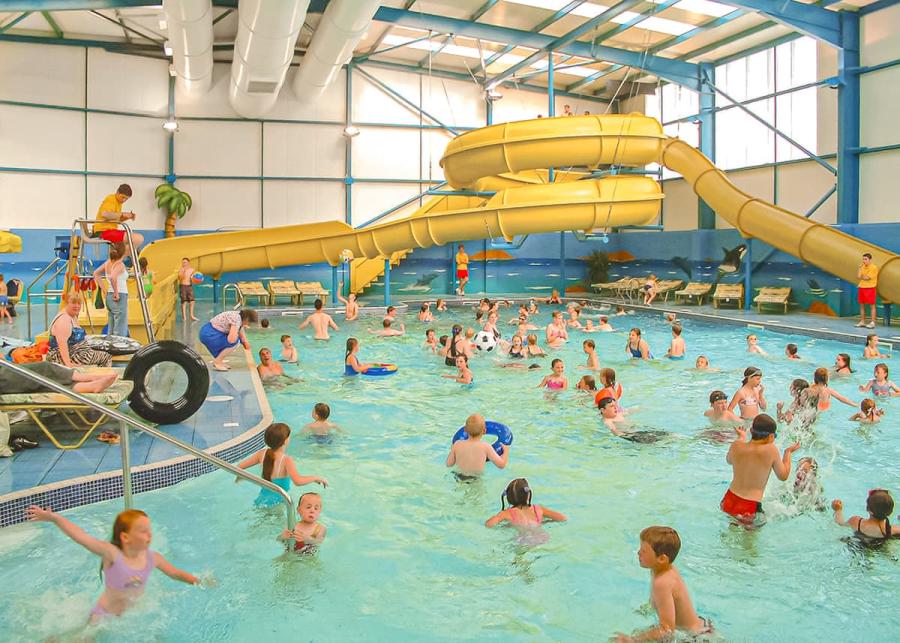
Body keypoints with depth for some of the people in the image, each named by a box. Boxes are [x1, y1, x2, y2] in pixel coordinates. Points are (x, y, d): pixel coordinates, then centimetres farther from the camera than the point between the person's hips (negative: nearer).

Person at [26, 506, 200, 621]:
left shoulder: (152, 558, -13)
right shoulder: (112, 554, -28)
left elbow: (175, 572, 4)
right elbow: (82, 537, -38)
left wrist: (197, 581, -5)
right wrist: (53, 518, -46)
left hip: (134, 614, 4)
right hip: (105, 616, -4)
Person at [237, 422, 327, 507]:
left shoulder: (262, 454, -3)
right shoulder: (286, 460, -22)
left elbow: (239, 466, 5)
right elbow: (298, 481, -37)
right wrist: (316, 478, -21)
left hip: (262, 499, 7)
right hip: (277, 501, -7)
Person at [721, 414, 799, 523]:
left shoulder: (736, 446, -6)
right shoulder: (771, 450, -14)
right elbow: (783, 476, 2)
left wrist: (741, 437, 28)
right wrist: (788, 452, 15)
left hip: (727, 503, 5)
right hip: (749, 510, -5)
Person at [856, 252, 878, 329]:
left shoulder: (874, 267, -9)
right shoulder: (863, 267, 11)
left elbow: (867, 278, -16)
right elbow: (858, 276, -1)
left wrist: (861, 277, 2)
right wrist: (860, 267, -5)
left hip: (870, 288, -7)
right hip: (862, 288, 7)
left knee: (871, 306, -2)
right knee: (862, 305, 9)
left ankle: (872, 323, -1)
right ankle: (862, 322, 15)